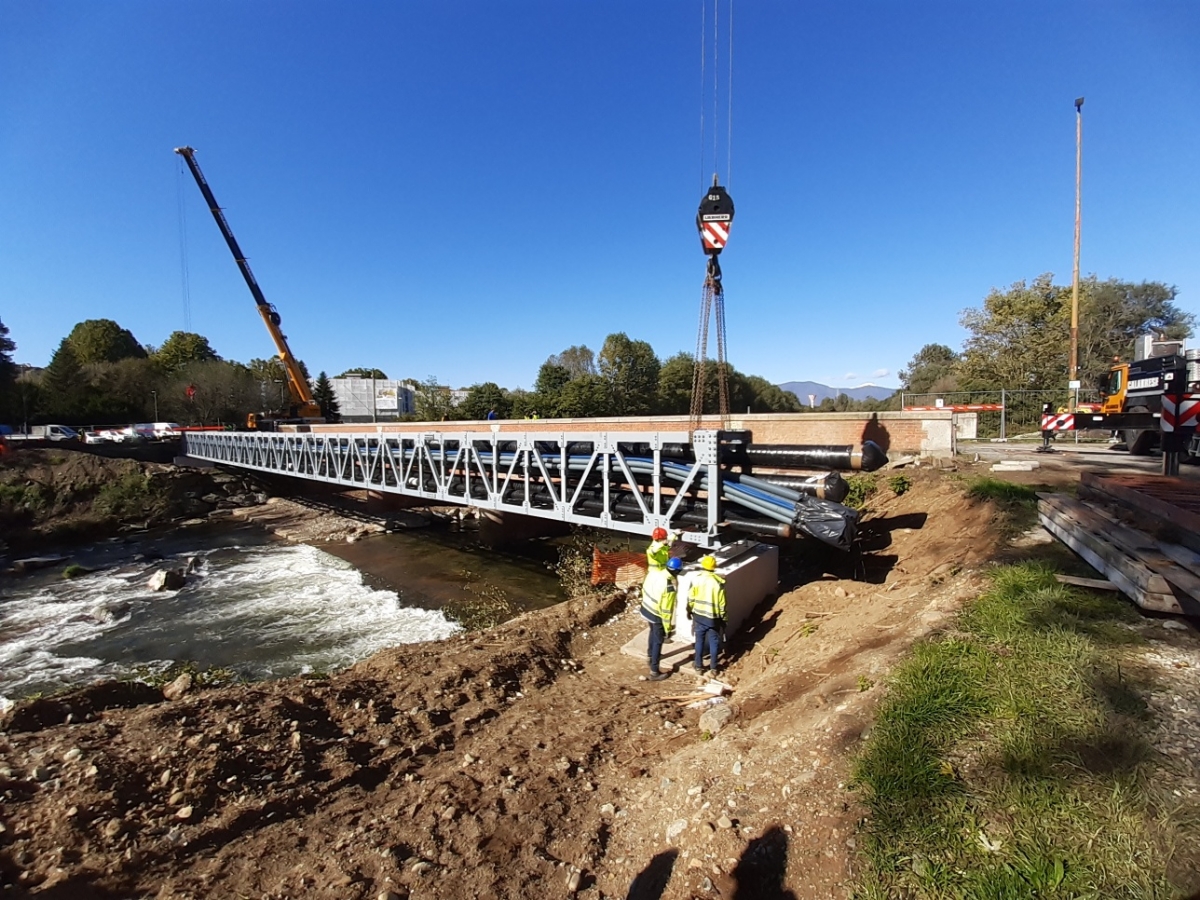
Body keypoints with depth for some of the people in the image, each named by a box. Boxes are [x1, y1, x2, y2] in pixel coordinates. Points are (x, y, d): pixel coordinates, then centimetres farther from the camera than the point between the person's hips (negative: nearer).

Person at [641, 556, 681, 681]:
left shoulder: (653, 571, -14)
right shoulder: (670, 586, -30)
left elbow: (644, 588, 3)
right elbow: (666, 609, -24)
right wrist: (668, 628, -15)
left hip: (645, 608, 7)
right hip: (657, 615, -7)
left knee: (653, 632, 29)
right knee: (658, 641, 9)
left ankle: (650, 656, 50)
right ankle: (654, 672, 20)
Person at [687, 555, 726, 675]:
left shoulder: (696, 579, -9)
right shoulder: (719, 582, -13)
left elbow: (691, 598, -2)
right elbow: (722, 603, -8)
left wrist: (689, 611, 13)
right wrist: (723, 617, 5)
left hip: (698, 615, 1)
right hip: (713, 617, -1)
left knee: (699, 640, 15)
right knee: (714, 642, 13)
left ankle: (699, 665, 24)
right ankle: (713, 668, 20)